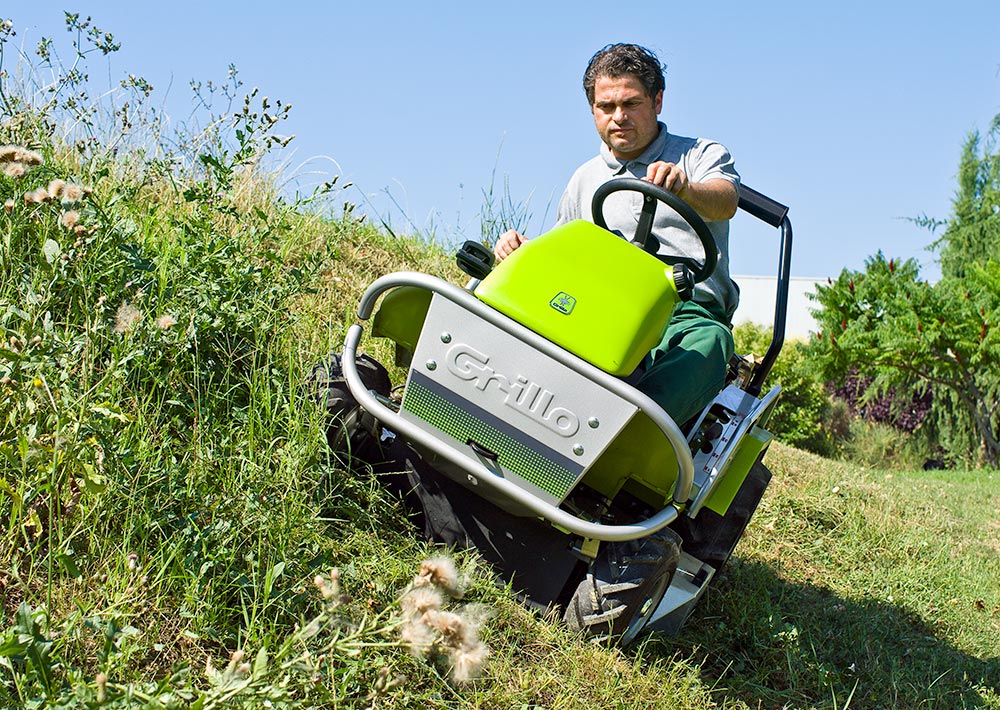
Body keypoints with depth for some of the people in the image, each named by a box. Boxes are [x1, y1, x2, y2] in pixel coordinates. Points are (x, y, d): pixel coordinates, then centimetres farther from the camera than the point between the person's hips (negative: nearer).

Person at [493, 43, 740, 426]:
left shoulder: (702, 154, 14)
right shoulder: (585, 180, 27)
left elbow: (725, 202, -9)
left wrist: (684, 189, -34)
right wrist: (521, 251, 1)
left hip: (689, 314, -3)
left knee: (708, 340, -41)